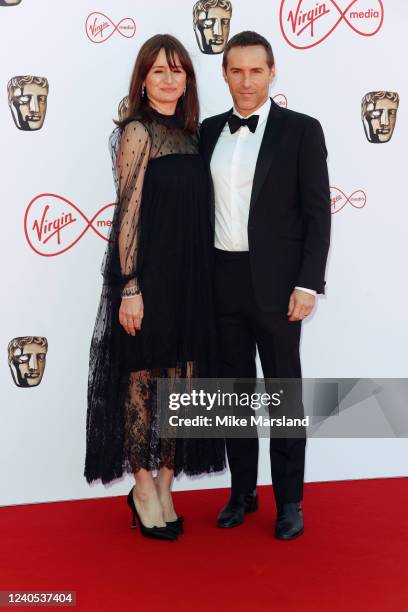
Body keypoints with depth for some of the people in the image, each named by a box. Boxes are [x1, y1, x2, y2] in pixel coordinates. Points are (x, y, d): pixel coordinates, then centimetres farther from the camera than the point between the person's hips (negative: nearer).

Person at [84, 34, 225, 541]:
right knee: (143, 380, 5)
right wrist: (129, 287, -17)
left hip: (189, 276, 7)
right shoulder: (137, 132, -8)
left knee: (179, 381, 10)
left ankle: (163, 485, 22)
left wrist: (200, 279, 12)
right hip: (148, 275, -7)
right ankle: (144, 486, 21)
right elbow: (128, 213, -13)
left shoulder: (188, 132, 13)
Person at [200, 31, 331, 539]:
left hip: (275, 283, -4)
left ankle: (289, 500, 20)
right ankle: (242, 492, 27)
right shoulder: (210, 131, 9)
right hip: (222, 282, 4)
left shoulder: (301, 130, -4)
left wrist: (308, 284, -13)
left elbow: (317, 213, -6)